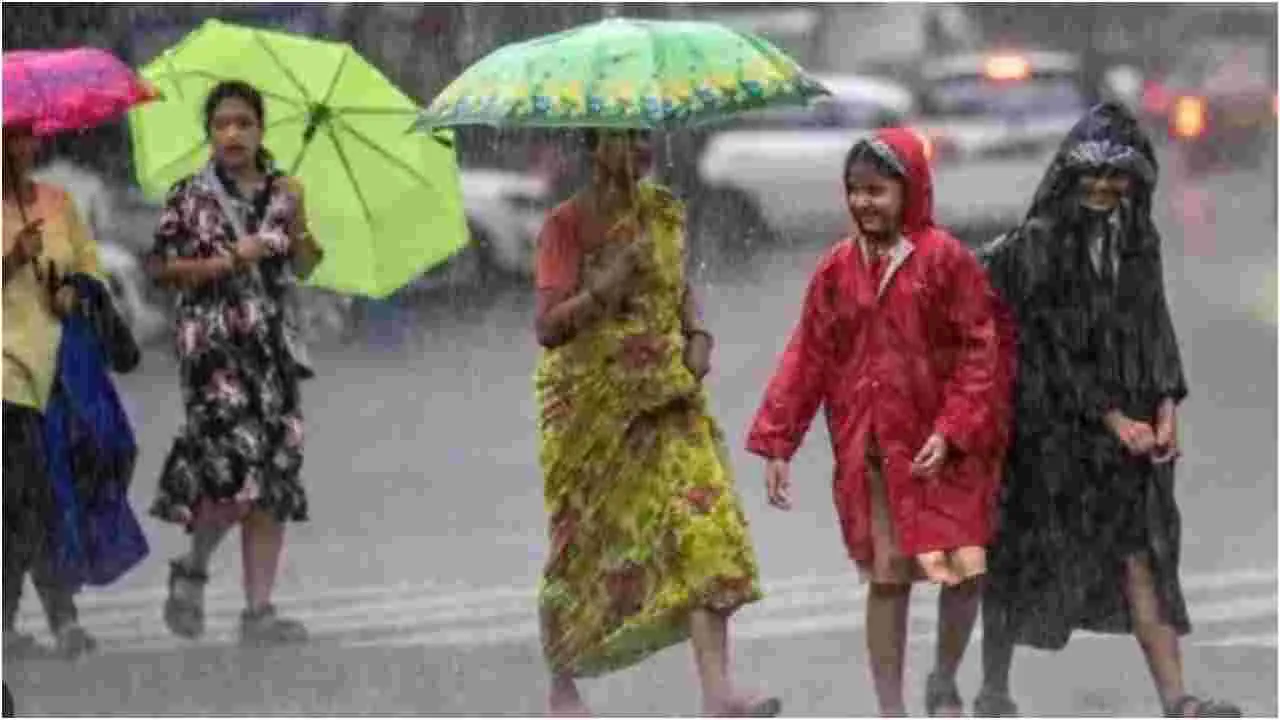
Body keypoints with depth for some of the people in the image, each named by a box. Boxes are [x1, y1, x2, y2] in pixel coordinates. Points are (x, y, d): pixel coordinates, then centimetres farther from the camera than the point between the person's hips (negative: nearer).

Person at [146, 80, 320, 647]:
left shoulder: (281, 192, 9)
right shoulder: (189, 196, 0)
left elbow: (303, 263, 7)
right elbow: (158, 266, -1)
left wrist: (297, 221, -12)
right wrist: (225, 262, -11)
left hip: (272, 342, 4)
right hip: (213, 340, -4)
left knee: (276, 472, -1)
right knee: (240, 465, -18)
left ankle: (258, 611, 4)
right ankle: (192, 569, 9)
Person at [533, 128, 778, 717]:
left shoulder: (664, 212, 7)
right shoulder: (568, 224, -9)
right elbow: (548, 327, -16)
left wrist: (697, 334, 4)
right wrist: (605, 287, -27)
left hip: (666, 397, 4)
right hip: (591, 403, -4)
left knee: (703, 524, -12)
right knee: (583, 542, 6)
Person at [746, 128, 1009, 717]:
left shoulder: (945, 260, -6)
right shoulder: (837, 268, 4)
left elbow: (979, 353, -7)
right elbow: (807, 359, 5)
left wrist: (952, 431, -16)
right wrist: (776, 444, 0)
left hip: (943, 452, -2)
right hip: (869, 453, 2)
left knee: (965, 571, -4)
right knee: (888, 578, 4)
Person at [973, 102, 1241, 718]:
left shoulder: (1138, 241, 7)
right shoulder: (1037, 245, -11)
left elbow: (1155, 328, 9)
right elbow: (1054, 344, -14)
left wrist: (1165, 407, -4)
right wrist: (1112, 418, -15)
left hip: (1126, 423, 5)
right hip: (1048, 421, -5)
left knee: (1140, 552, -1)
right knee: (1023, 554, 4)